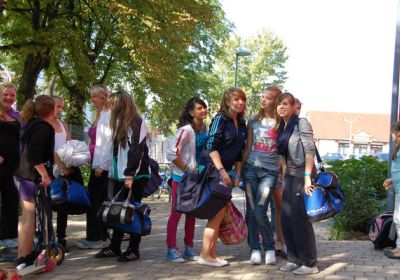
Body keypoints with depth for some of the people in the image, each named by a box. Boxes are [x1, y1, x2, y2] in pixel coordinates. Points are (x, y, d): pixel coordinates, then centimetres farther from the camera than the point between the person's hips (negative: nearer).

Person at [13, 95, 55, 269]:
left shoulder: (31, 124, 14)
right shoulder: (44, 127, -14)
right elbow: (34, 154, -25)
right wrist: (45, 175, -23)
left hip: (22, 175, 9)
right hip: (33, 177, -9)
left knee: (27, 217, 15)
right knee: (30, 217, -5)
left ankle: (26, 254, 22)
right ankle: (23, 259, -3)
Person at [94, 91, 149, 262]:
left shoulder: (137, 123, -10)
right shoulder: (120, 123, 18)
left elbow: (136, 150, -17)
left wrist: (130, 175, -21)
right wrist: (114, 173, 15)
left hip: (134, 177, -8)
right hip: (119, 176, 8)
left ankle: (133, 249, 5)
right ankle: (114, 247, 17)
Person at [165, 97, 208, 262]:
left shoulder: (205, 129, 2)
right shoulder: (186, 130, -19)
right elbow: (171, 153, -22)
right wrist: (186, 169, -17)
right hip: (182, 178, -7)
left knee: (192, 213, 13)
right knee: (176, 213, 0)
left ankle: (189, 248, 22)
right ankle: (171, 249, 7)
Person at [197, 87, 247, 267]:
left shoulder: (242, 124, 11)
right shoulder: (220, 119, -11)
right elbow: (212, 146, -17)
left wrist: (238, 174, 10)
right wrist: (221, 170, -22)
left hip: (226, 170, 8)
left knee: (218, 213, 8)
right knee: (218, 212, -9)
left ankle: (212, 254, 15)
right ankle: (204, 255, -3)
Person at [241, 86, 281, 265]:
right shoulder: (253, 121, 11)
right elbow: (248, 146, 13)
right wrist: (239, 168, 8)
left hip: (270, 170, -3)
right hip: (251, 168, 4)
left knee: (260, 212, -11)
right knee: (251, 210, 2)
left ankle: (269, 249, 6)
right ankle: (255, 249, 12)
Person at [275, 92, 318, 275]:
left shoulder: (301, 123, -10)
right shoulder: (282, 127, 12)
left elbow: (310, 150, -18)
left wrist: (307, 177, -24)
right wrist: (284, 174, 11)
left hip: (302, 175, -7)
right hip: (289, 176, 8)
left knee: (299, 219, -6)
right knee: (286, 220, 7)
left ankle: (310, 263, 4)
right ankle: (294, 259, 18)